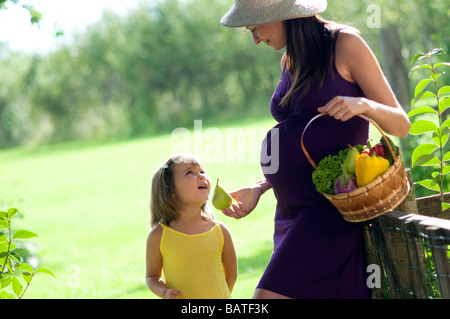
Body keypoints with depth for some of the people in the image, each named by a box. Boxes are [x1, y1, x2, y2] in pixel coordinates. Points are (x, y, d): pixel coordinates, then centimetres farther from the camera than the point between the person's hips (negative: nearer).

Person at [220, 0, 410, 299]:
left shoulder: (344, 44, -5)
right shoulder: (290, 61, 17)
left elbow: (401, 124, -4)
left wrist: (363, 104, -24)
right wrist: (258, 189, 10)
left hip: (328, 209, -8)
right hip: (291, 212, 8)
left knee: (269, 295, -17)